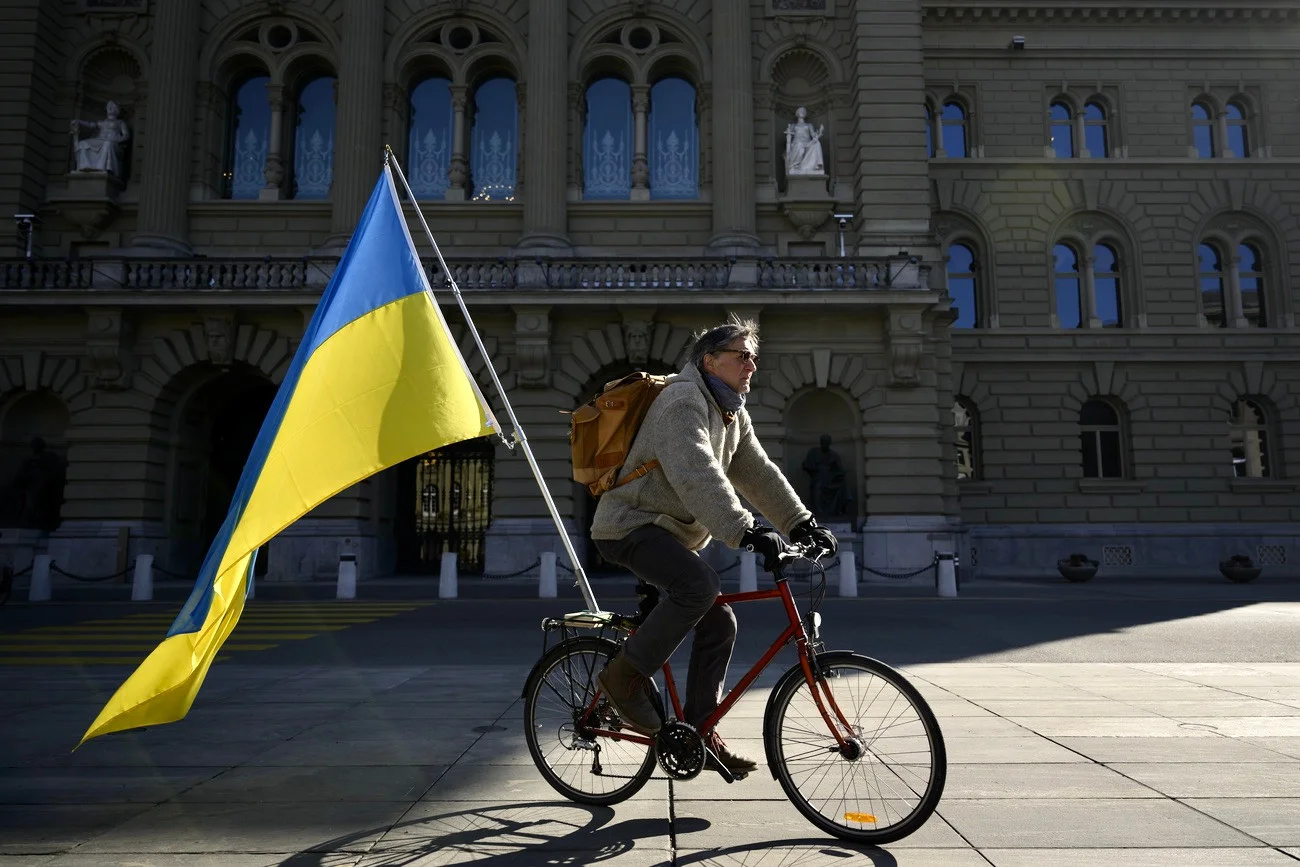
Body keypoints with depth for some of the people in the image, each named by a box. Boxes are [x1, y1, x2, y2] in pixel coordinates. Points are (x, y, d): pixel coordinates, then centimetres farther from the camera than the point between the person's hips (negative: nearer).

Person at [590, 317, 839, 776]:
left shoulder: (732, 415, 14)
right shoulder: (683, 400, -18)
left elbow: (758, 473, 10)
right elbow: (697, 476, -32)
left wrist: (802, 523, -1)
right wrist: (747, 532, -40)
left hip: (669, 533, 10)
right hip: (629, 526, -10)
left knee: (720, 622, 1)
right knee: (700, 585, -32)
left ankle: (698, 732, 10)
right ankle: (625, 676, -15)